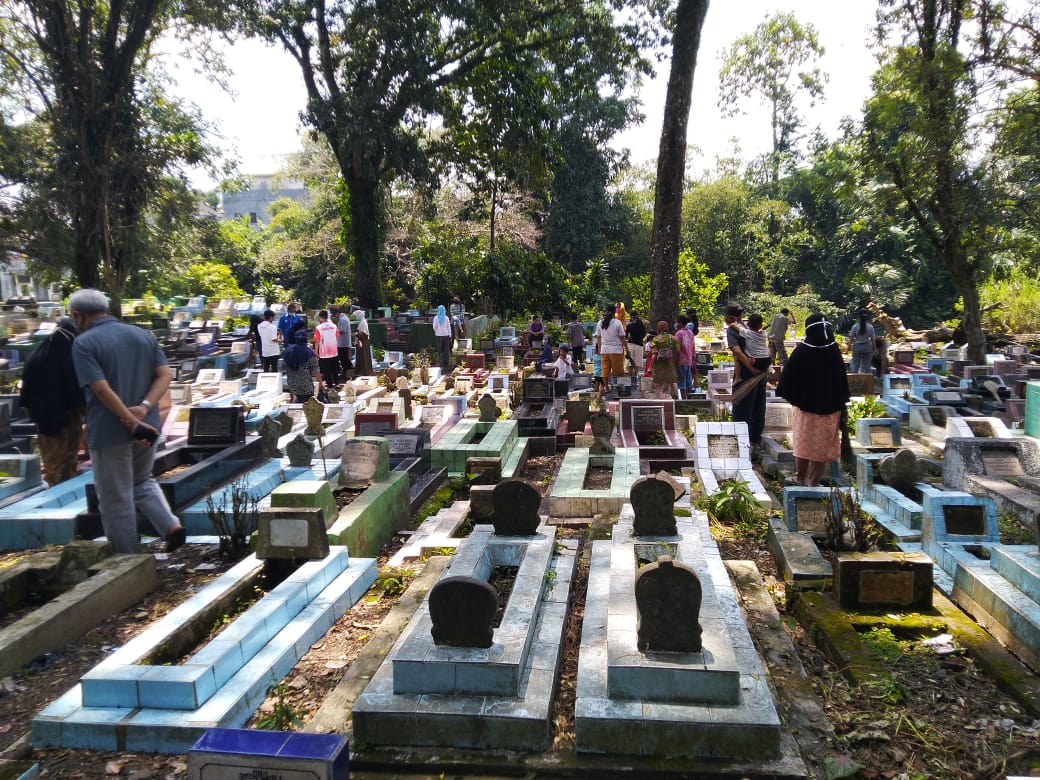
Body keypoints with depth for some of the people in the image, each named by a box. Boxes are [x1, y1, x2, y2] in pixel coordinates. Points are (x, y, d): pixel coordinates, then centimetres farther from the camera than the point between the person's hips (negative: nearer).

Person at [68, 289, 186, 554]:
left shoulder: (84, 343, -11)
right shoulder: (143, 335, 8)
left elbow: (102, 389, -21)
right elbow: (165, 375, -1)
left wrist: (133, 423, -18)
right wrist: (144, 408, -12)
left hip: (109, 431, -6)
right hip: (147, 426, 6)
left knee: (116, 500, 8)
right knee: (143, 482, 25)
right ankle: (171, 525, 4)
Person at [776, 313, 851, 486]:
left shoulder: (801, 351, -12)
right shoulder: (834, 351, -5)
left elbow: (788, 375, -7)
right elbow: (842, 378, 3)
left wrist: (790, 397, 7)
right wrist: (841, 401, 12)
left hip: (805, 404, -1)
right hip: (830, 406, 1)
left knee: (803, 441, 14)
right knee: (823, 444, 8)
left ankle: (800, 478, 22)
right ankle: (813, 482, 11)